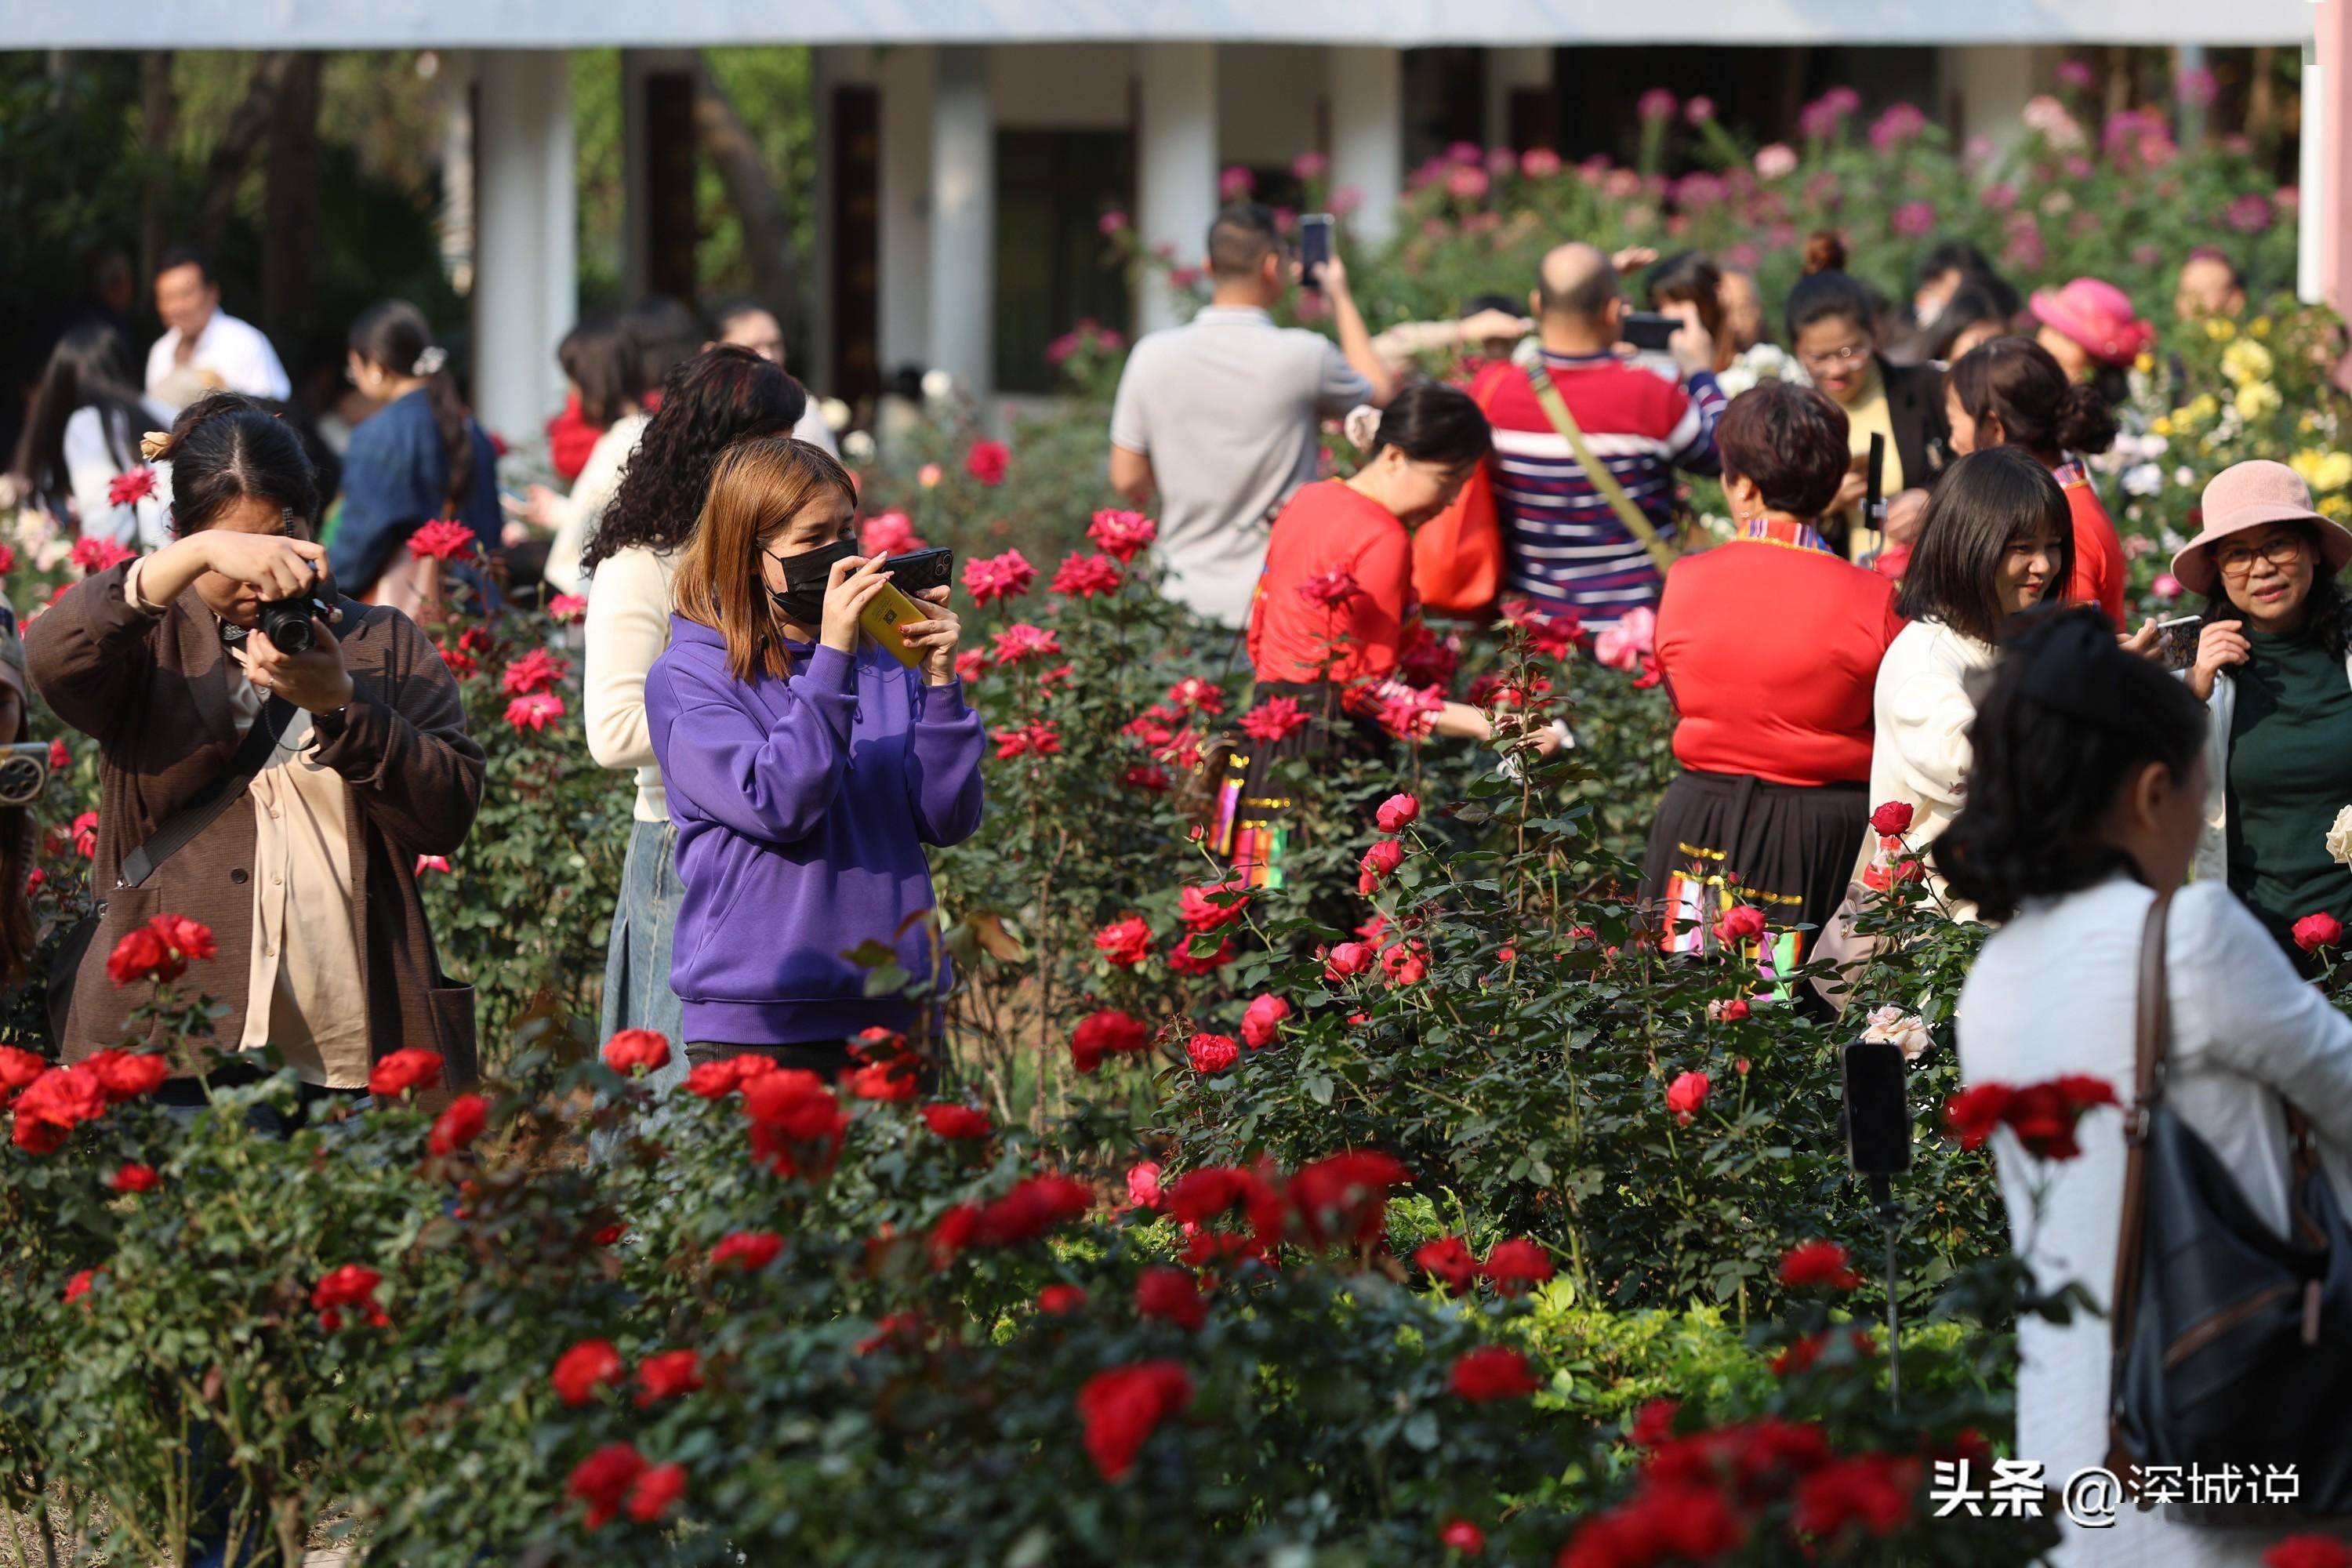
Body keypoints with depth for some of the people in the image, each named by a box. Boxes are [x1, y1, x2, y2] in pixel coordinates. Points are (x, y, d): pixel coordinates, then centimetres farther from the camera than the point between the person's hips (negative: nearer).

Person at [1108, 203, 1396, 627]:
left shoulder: (1152, 355, -3)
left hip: (1186, 597, 3)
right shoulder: (1304, 356, -10)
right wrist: (1341, 300, 24)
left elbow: (1127, 480, 4)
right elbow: (1381, 392, 13)